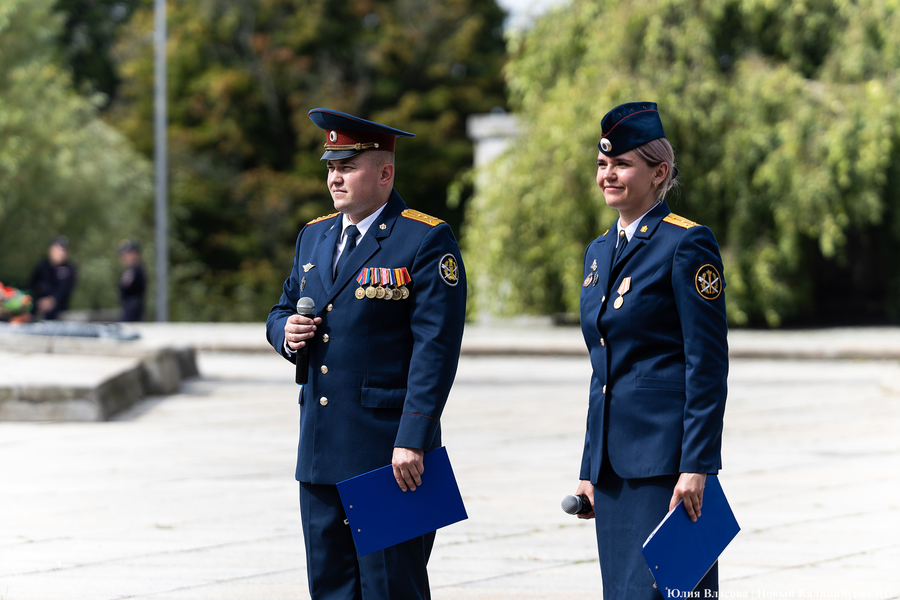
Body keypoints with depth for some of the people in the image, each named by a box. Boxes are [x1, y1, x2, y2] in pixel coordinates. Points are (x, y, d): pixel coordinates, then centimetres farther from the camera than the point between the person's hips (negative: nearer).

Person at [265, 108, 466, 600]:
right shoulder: (313, 237, 15)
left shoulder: (427, 241, -8)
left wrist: (412, 440, -20)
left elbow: (436, 347, -14)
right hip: (320, 450, 7)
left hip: (389, 453, -7)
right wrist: (287, 333, -1)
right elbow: (281, 312, 26)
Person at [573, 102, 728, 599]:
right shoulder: (600, 251, 16)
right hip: (614, 455, 8)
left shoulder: (687, 244, -8)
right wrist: (589, 469, 16)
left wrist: (697, 465, -17)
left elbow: (709, 366, -12)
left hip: (664, 455, -8)